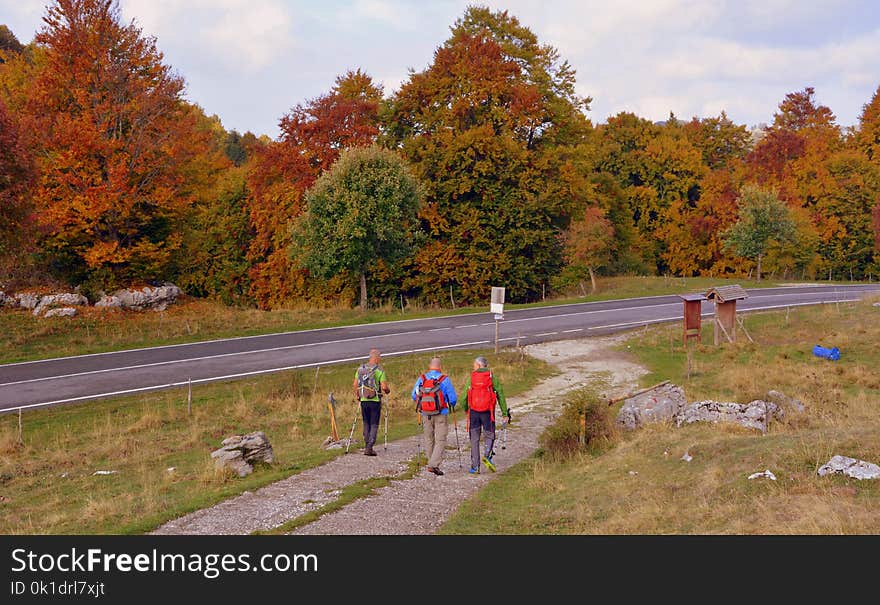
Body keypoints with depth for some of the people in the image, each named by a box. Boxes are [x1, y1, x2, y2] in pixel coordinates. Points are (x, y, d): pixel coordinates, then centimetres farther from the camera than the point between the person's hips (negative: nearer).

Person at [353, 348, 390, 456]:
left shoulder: (360, 368, 5)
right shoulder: (379, 370, -10)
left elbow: (355, 384, 7)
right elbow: (384, 387, -15)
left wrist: (357, 395, 22)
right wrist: (387, 390, 7)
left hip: (363, 400, 4)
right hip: (375, 401, -4)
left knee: (366, 424, 16)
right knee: (374, 424, 2)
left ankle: (367, 446, 16)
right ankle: (369, 448, -8)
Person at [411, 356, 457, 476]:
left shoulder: (421, 379, 0)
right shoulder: (444, 379, -8)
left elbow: (414, 395, 8)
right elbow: (453, 398, -6)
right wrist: (452, 406, 17)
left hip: (425, 415, 3)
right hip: (441, 415, -3)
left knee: (429, 440, 17)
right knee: (440, 441, -1)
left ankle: (432, 463, 24)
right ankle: (433, 465, -14)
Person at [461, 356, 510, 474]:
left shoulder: (471, 378, 5)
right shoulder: (492, 378, 2)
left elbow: (465, 396, 7)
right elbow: (500, 396, -1)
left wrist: (465, 409, 25)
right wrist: (505, 413, 3)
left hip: (474, 411, 1)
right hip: (487, 411, -1)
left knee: (474, 439, 8)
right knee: (490, 436, 14)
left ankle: (475, 466, 6)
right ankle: (487, 456, -13)